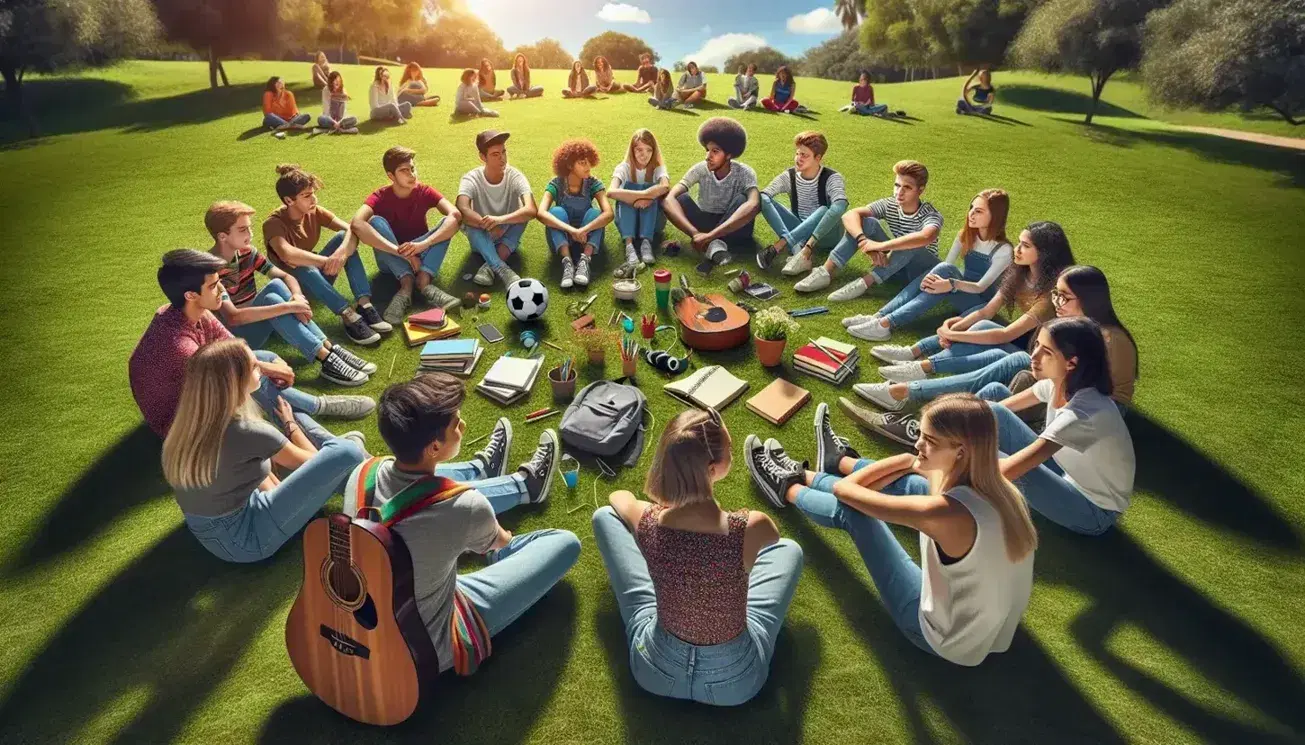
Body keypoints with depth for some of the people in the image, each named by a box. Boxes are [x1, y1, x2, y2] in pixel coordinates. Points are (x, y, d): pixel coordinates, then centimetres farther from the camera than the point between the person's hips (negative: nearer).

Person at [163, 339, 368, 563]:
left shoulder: (193, 418, -6)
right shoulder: (246, 433, -29)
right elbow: (311, 460, -9)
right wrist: (289, 424, 7)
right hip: (243, 539, -8)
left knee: (297, 416, 12)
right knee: (346, 452, -20)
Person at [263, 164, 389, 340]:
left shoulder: (315, 212, -6)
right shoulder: (274, 223, -21)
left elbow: (352, 230, -21)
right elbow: (286, 254, -42)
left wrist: (342, 252, -41)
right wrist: (327, 261, -50)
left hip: (319, 275, 5)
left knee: (343, 237, -20)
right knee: (304, 269, -39)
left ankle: (364, 305, -34)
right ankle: (350, 316, -46)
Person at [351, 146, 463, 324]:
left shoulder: (425, 192, -9)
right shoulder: (380, 197, -13)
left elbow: (456, 215, -28)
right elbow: (357, 224, -34)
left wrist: (423, 244, -41)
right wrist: (400, 251, -45)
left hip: (420, 255, 1)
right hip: (391, 260, -1)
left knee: (448, 221, -22)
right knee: (376, 221, -28)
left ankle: (424, 279, -38)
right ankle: (407, 282, -39)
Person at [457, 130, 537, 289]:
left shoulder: (515, 177, -16)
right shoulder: (471, 179, -16)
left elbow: (532, 210, -34)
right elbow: (462, 210, -34)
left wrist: (501, 219, -47)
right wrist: (489, 225, -45)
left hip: (508, 240, 0)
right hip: (482, 240, 0)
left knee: (522, 214, -29)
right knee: (468, 220, -32)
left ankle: (490, 266, -36)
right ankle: (503, 270, -47)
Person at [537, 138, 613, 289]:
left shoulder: (594, 184, -12)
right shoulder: (556, 185, -15)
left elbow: (608, 213, -28)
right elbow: (541, 213, -33)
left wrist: (583, 230, -44)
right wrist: (571, 230, -46)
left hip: (587, 237, 1)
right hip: (562, 237, -1)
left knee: (594, 213, -27)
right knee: (556, 212, -29)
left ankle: (584, 261, -44)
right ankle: (567, 262, -44)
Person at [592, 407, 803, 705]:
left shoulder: (646, 521, -25)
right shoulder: (753, 528, -30)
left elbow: (619, 497, 3)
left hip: (655, 671, 1)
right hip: (737, 680, 0)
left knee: (605, 516, 9)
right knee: (789, 549, 19)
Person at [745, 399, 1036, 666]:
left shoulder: (946, 513, -39)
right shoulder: (1000, 486, -18)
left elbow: (844, 489, -25)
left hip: (950, 643, -6)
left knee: (852, 510, -6)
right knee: (908, 481, 7)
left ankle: (789, 489, 27)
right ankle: (840, 461, 37)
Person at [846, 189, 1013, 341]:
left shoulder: (1003, 250, -17)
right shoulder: (966, 235, 0)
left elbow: (981, 287, -25)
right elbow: (945, 265, -11)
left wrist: (952, 284, -45)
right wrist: (934, 277, -35)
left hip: (981, 303, -5)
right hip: (962, 290, 5)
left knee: (945, 271, -34)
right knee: (943, 269, -29)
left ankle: (886, 324, -47)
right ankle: (879, 316, -41)